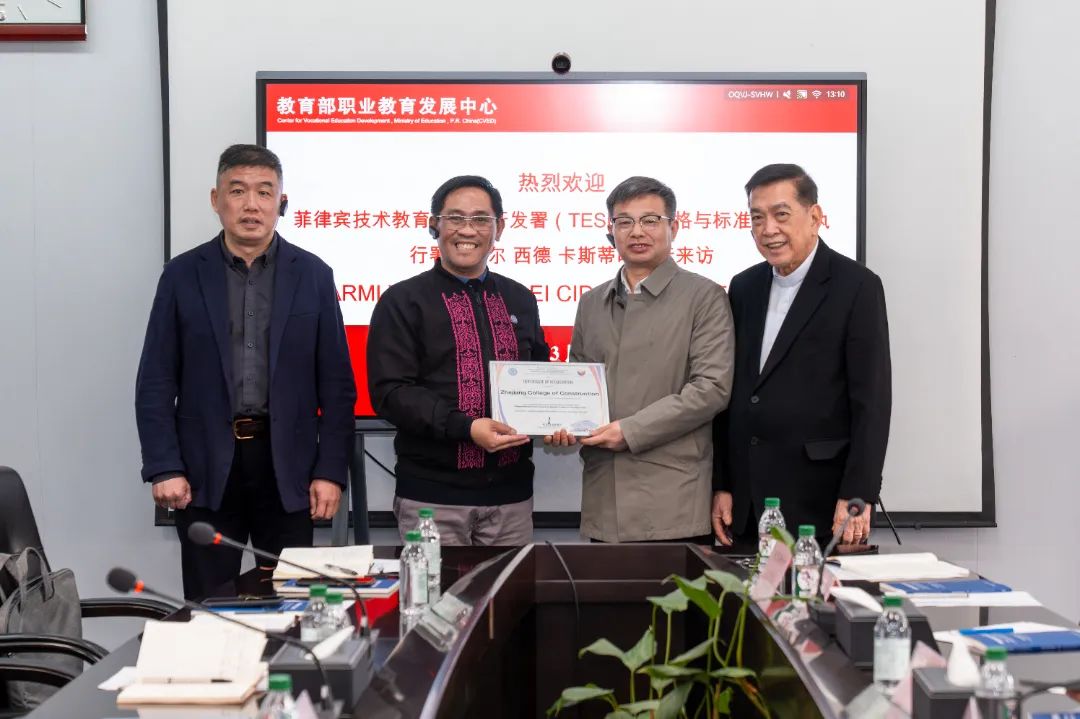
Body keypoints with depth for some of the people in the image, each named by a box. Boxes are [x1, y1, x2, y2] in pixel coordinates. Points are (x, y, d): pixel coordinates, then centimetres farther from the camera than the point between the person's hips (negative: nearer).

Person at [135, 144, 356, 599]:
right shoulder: (183, 275, 2)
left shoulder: (313, 275, 2)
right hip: (205, 467, 0)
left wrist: (331, 471, -4)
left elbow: (337, 385, 2)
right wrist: (164, 468, -7)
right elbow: (156, 382, 1)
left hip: (287, 464, 0)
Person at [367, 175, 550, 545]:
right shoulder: (402, 302, 0)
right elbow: (390, 392, -9)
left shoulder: (520, 300, 14)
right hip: (433, 492, -4)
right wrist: (465, 427, -21)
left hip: (510, 490, 4)